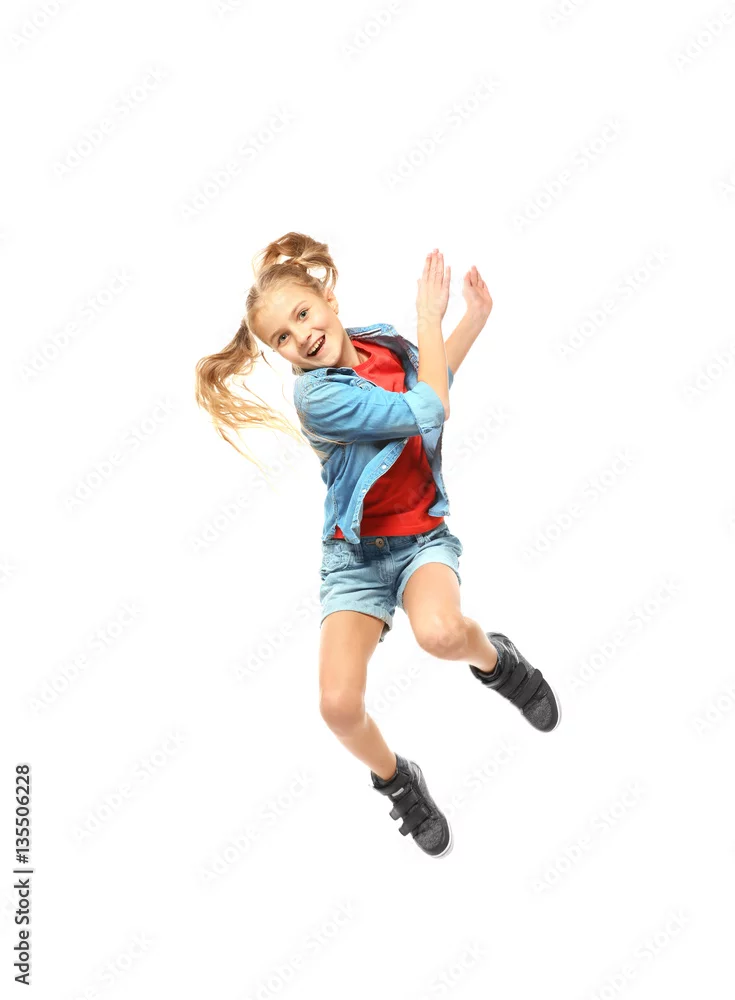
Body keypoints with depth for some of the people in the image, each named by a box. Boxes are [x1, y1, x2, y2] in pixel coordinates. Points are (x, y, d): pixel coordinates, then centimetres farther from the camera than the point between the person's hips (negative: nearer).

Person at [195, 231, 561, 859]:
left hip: (423, 535, 2)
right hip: (357, 553, -2)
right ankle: (398, 783, 16)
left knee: (440, 633, -33)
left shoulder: (383, 339, -3)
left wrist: (476, 317, 9)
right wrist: (430, 317, -11)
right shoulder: (318, 397, -22)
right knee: (339, 706, -17)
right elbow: (430, 412, -22)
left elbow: (432, 379, 21)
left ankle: (497, 661, 3)